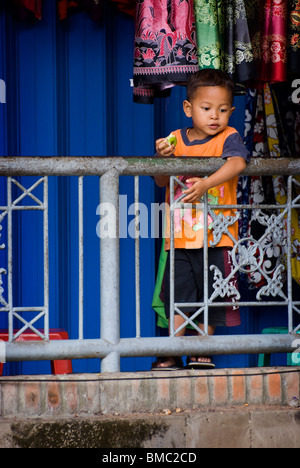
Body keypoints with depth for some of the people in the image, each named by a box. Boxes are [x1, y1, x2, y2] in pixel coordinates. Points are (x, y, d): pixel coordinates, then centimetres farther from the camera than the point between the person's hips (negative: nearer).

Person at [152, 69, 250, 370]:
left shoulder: (228, 138, -2)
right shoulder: (176, 140, 7)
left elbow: (237, 164, -24)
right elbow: (161, 182, 5)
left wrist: (205, 184, -37)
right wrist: (163, 159, -16)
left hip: (216, 235, -2)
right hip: (180, 235, 2)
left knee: (209, 298, 3)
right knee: (177, 295, 1)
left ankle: (201, 353, 17)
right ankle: (172, 356, 8)